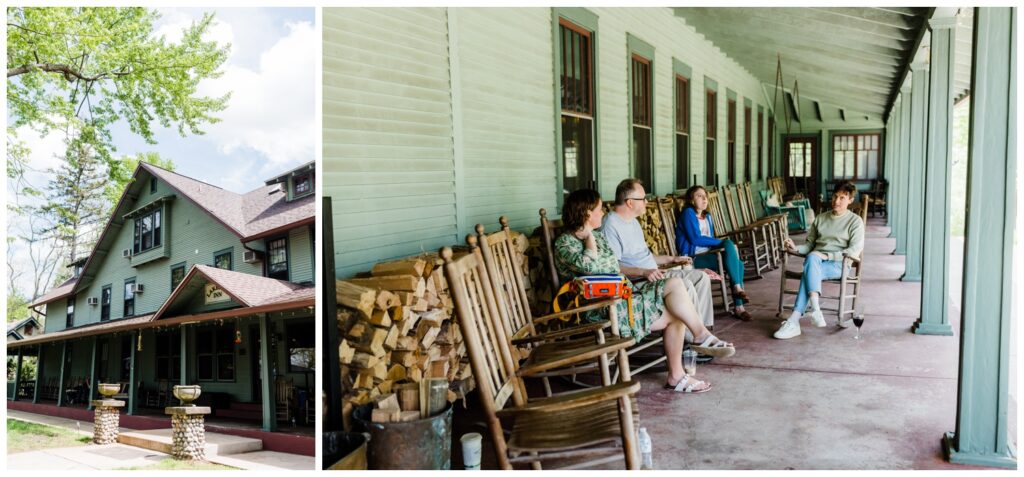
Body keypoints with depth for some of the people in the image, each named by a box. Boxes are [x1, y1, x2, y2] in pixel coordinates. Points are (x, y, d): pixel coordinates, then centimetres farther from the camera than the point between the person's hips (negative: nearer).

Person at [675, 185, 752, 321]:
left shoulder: (707, 217, 21)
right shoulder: (688, 213, -6)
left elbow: (710, 240, 17)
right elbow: (695, 239, -16)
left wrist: (726, 245, -5)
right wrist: (722, 243, -13)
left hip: (707, 254, 8)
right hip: (693, 258, -8)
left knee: (739, 264, -15)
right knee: (728, 243, -25)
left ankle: (738, 307, -14)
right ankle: (737, 288, -22)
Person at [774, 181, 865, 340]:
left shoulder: (855, 221, 6)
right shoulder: (820, 218, 21)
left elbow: (854, 251, -6)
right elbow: (810, 244, 19)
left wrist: (827, 255, -17)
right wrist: (796, 248, -4)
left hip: (838, 265, -4)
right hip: (815, 262, 4)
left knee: (809, 272, -36)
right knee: (811, 257, -36)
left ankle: (794, 322, -42)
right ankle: (815, 309, -44)